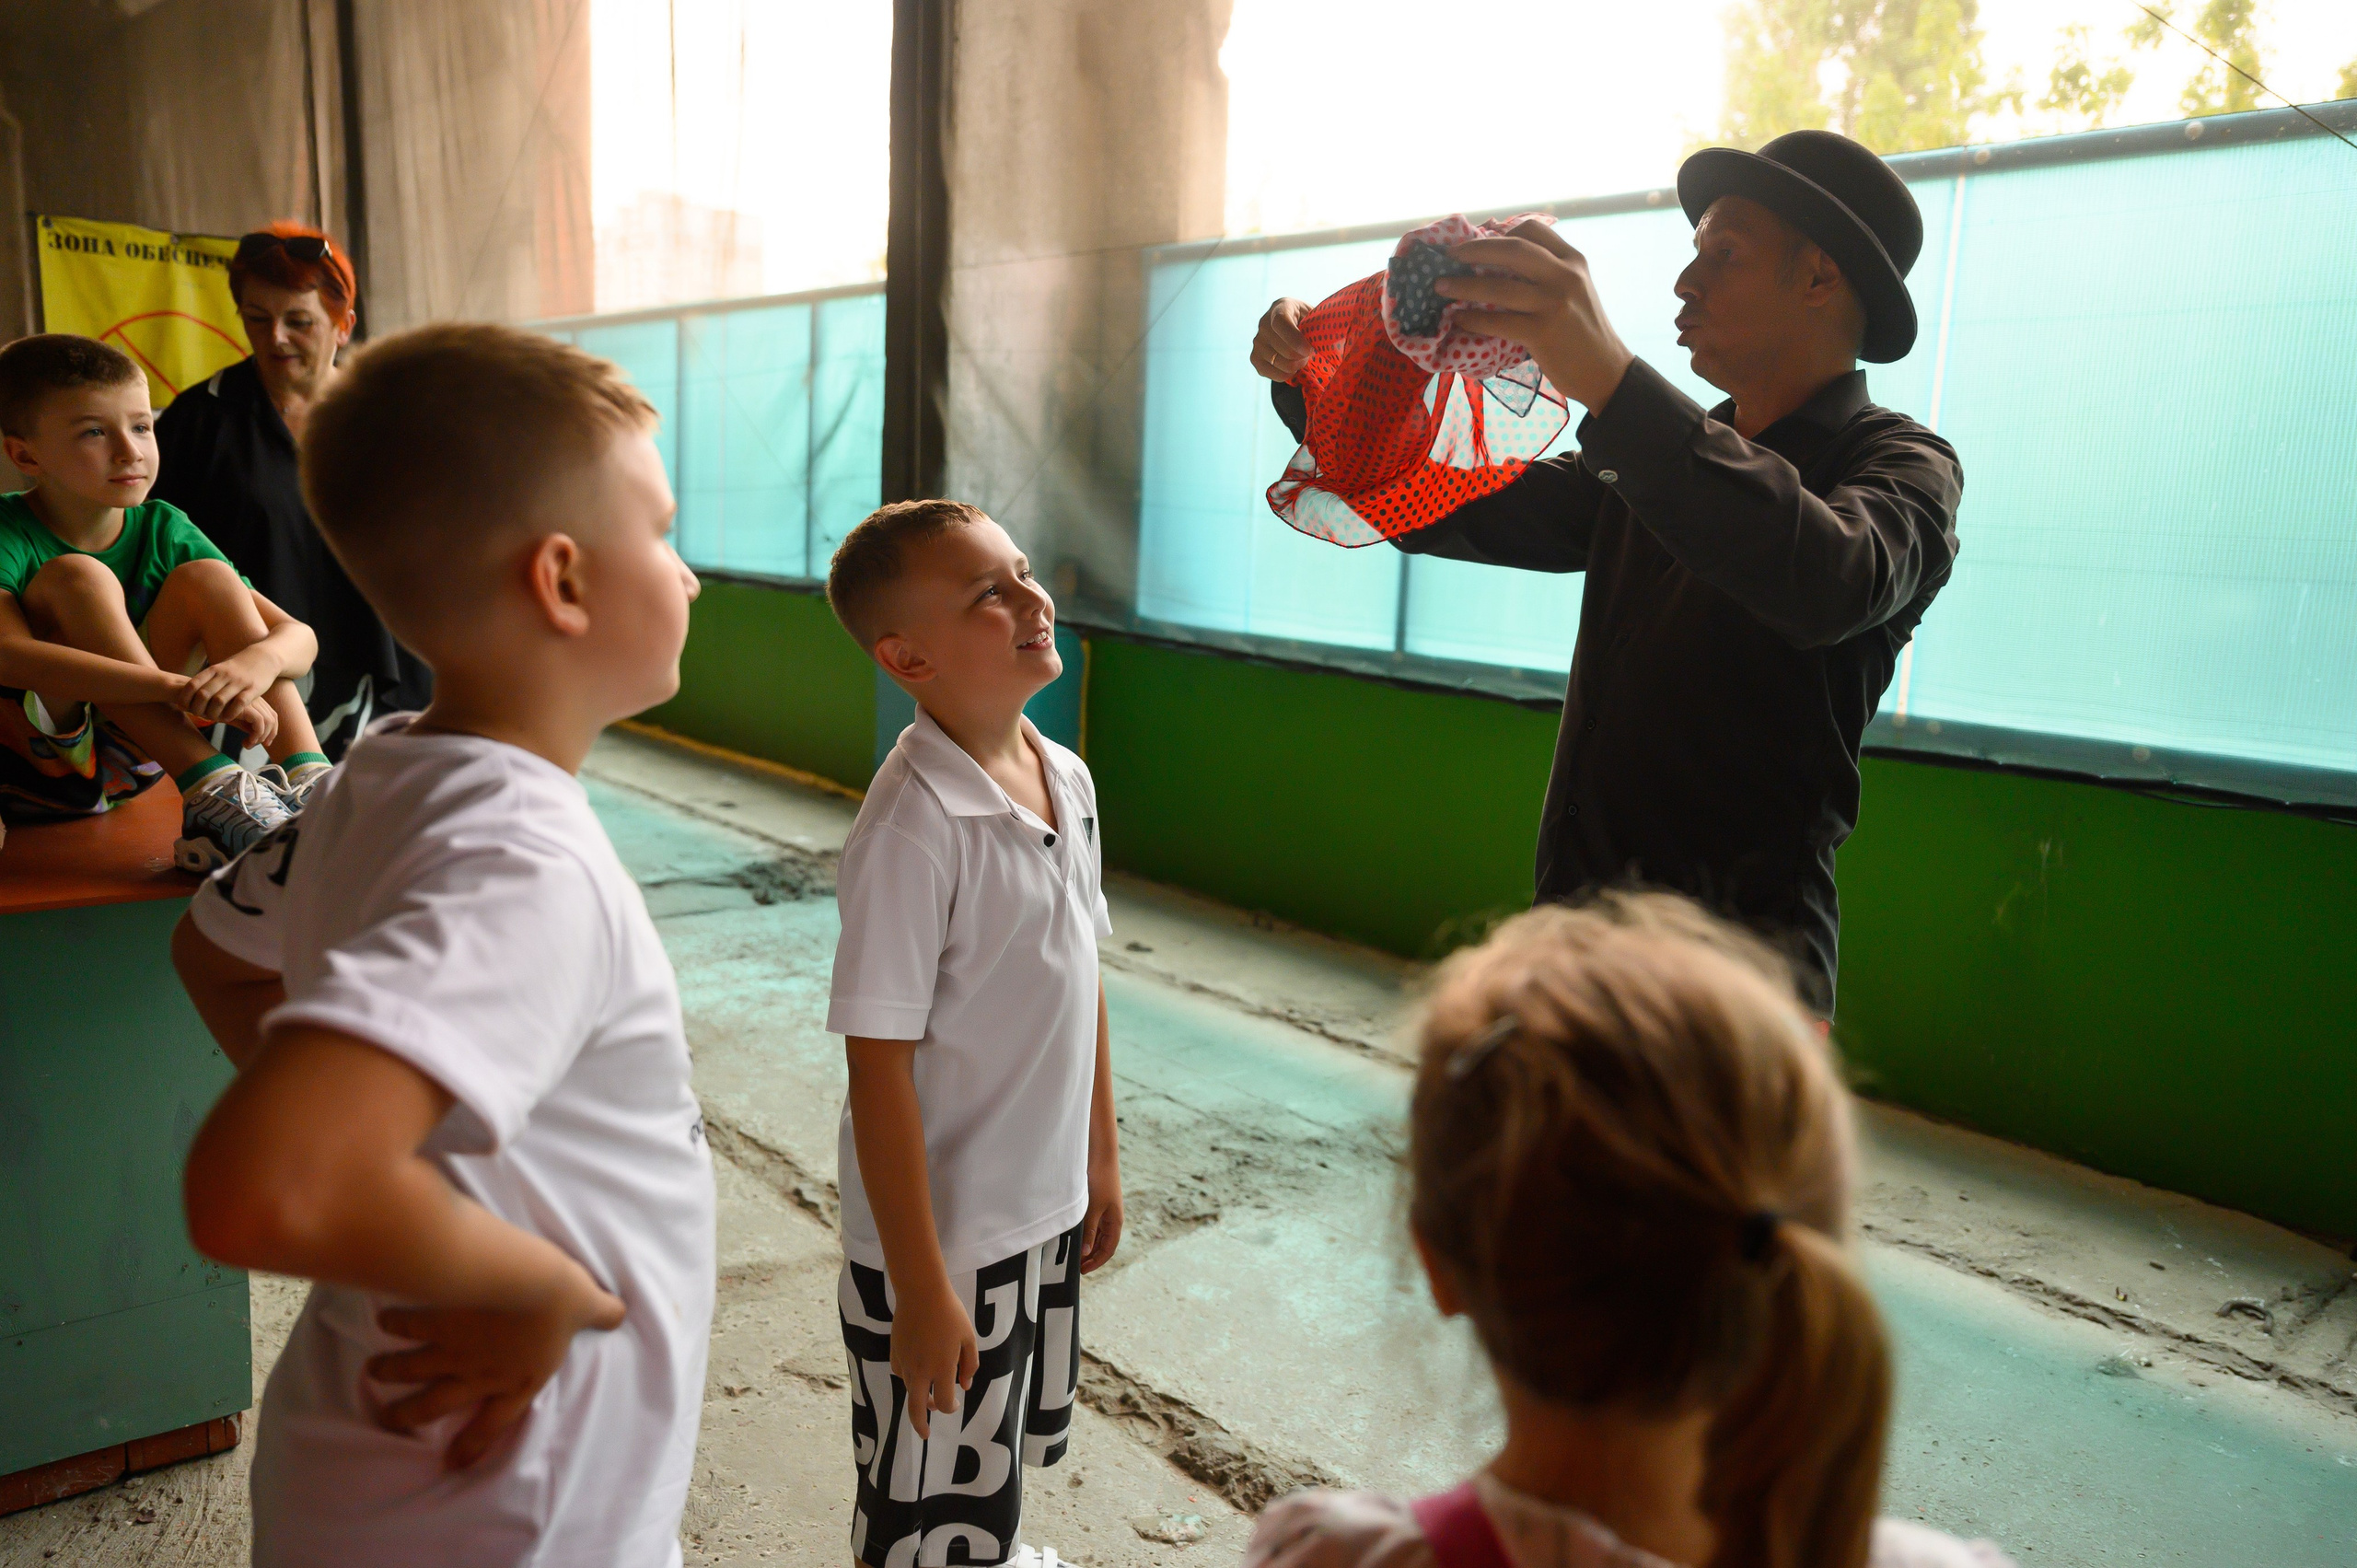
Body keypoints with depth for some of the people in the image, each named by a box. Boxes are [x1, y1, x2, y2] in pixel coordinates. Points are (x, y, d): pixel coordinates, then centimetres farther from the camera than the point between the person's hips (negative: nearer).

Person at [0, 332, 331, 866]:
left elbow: (299, 635, -8)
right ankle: (213, 794, -35)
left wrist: (258, 661, -34)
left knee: (206, 578, -13)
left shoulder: (162, 530, -1)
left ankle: (309, 784, -27)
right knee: (78, 576, -25)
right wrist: (180, 687, -46)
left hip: (130, 757, 4)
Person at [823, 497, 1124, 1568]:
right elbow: (878, 1065, -23)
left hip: (1046, 1213, 7)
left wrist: (1100, 1159, 14)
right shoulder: (912, 828, -25)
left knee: (1015, 1450, 29)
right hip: (940, 1236, -7)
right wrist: (920, 1288, -19)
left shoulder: (1067, 780, -1)